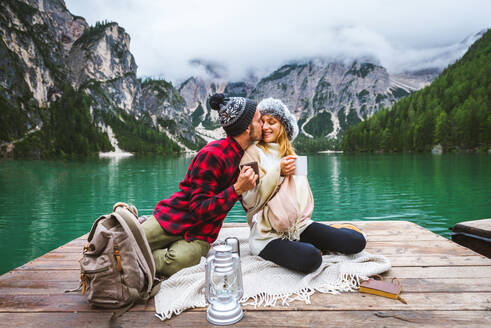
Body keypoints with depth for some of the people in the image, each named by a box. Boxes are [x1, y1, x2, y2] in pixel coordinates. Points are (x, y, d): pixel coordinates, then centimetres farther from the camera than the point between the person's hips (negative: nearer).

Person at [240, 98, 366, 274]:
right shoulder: (253, 152, -6)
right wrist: (278, 171, -20)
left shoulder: (289, 153, 15)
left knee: (357, 241, -9)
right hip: (268, 235, -5)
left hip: (298, 226, 6)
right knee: (310, 258, -32)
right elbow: (251, 201, -15)